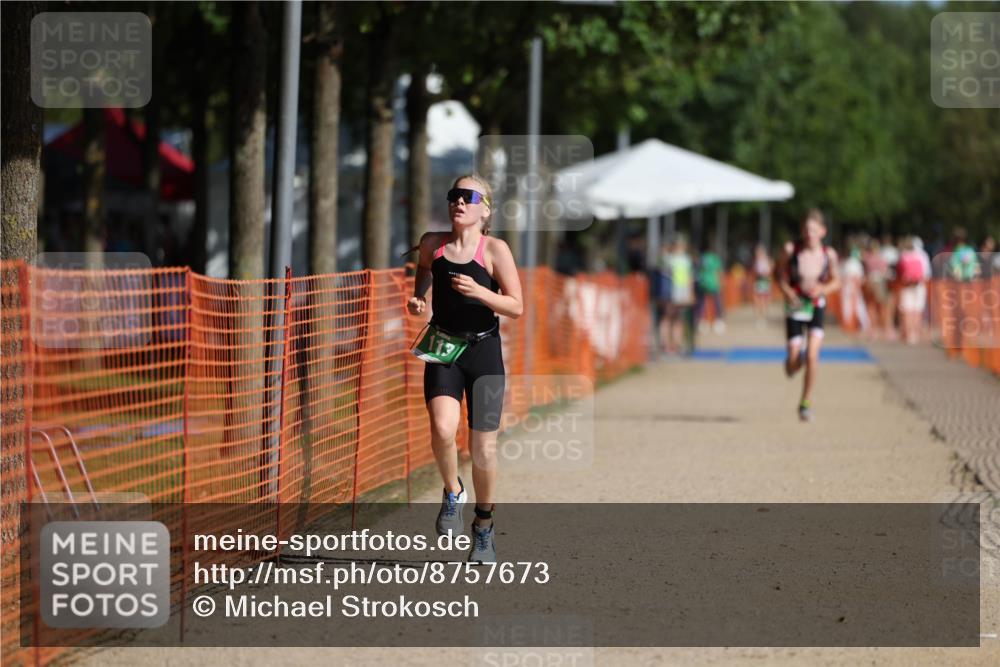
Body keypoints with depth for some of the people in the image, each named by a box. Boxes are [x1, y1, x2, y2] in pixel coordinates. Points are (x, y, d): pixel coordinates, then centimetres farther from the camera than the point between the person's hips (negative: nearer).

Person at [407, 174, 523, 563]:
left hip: (483, 350, -1)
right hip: (442, 348, 1)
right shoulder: (433, 244, 2)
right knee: (443, 429, -24)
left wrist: (479, 292, -23)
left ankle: (484, 527, 26)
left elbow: (516, 307, -8)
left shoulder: (495, 250, -7)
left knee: (483, 447, 4)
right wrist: (417, 300, 8)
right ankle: (452, 494, 5)